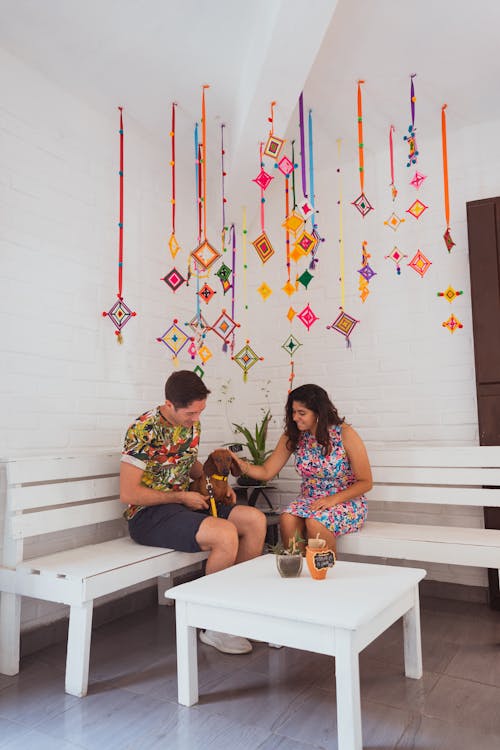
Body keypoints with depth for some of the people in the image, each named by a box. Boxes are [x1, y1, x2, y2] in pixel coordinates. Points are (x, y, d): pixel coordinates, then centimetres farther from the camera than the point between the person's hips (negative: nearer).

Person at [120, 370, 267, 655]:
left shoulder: (192, 423, 4)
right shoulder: (144, 430, -19)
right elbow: (128, 494, -20)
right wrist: (181, 497, -16)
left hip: (182, 504, 8)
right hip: (148, 514, -8)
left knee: (256, 520, -7)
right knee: (225, 534, -29)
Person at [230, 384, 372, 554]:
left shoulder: (345, 434, -13)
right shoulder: (293, 436, -1)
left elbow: (365, 482, -9)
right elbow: (266, 472, 0)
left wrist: (333, 499, -21)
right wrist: (241, 464, -19)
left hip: (346, 501, -3)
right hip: (309, 500, 4)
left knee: (315, 522, -33)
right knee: (287, 519, -28)